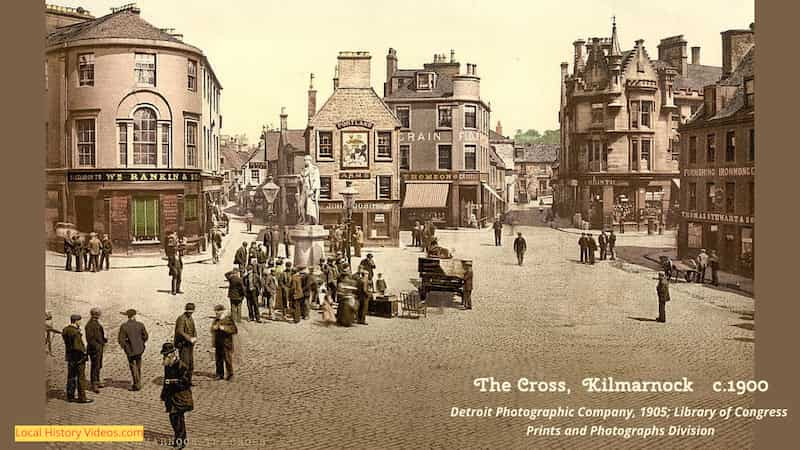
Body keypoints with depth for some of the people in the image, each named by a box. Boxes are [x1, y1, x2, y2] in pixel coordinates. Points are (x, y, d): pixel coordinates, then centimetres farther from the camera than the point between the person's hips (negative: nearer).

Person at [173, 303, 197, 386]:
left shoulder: (191, 319, 14)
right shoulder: (181, 319, -13)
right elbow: (180, 332, -21)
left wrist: (195, 338, -1)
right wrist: (190, 339, -24)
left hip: (190, 344, 9)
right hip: (183, 344, -9)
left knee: (191, 363, 12)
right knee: (185, 363, -11)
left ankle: (189, 381, 20)